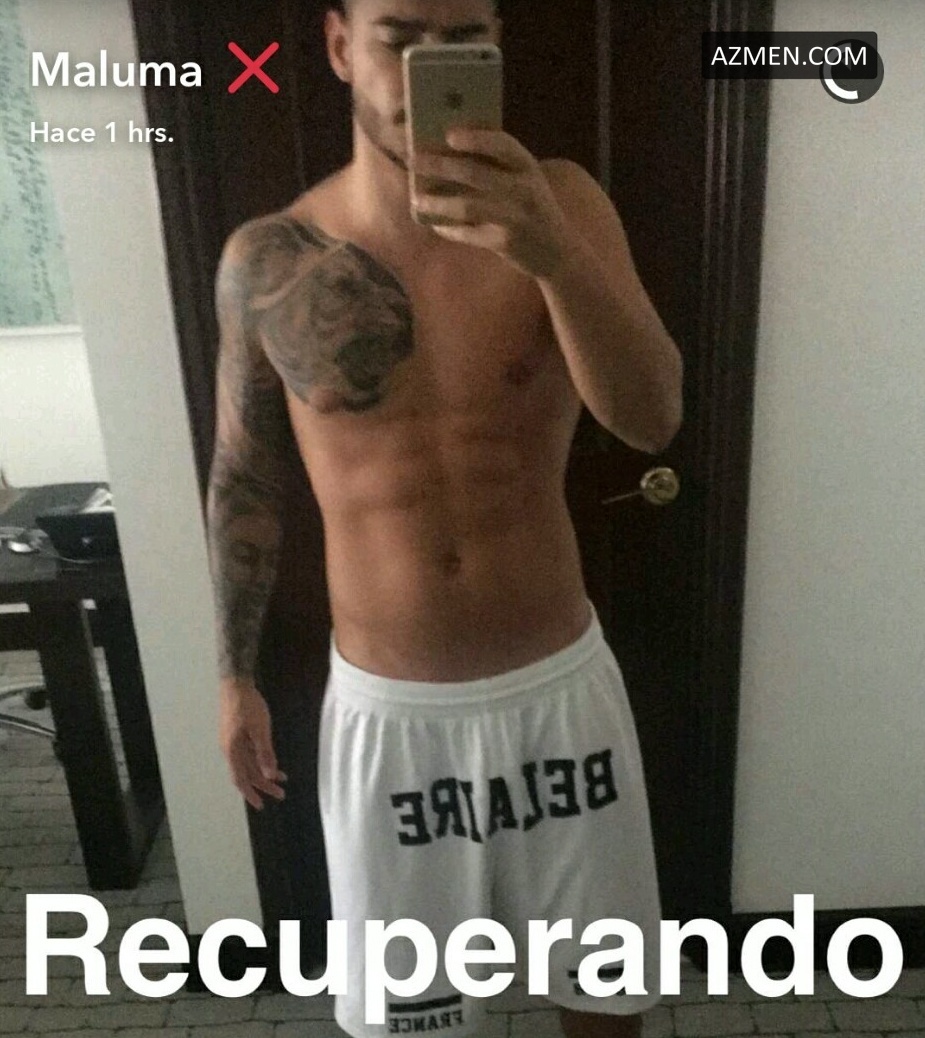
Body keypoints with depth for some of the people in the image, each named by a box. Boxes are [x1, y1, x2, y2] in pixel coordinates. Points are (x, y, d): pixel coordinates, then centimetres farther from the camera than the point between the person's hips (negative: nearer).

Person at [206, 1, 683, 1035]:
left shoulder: (559, 202, -8)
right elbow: (245, 480, 2)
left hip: (560, 686, 1)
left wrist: (554, 254, -37)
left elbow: (652, 419, -20)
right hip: (386, 709, 0)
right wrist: (235, 677, 6)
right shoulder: (264, 261, -7)